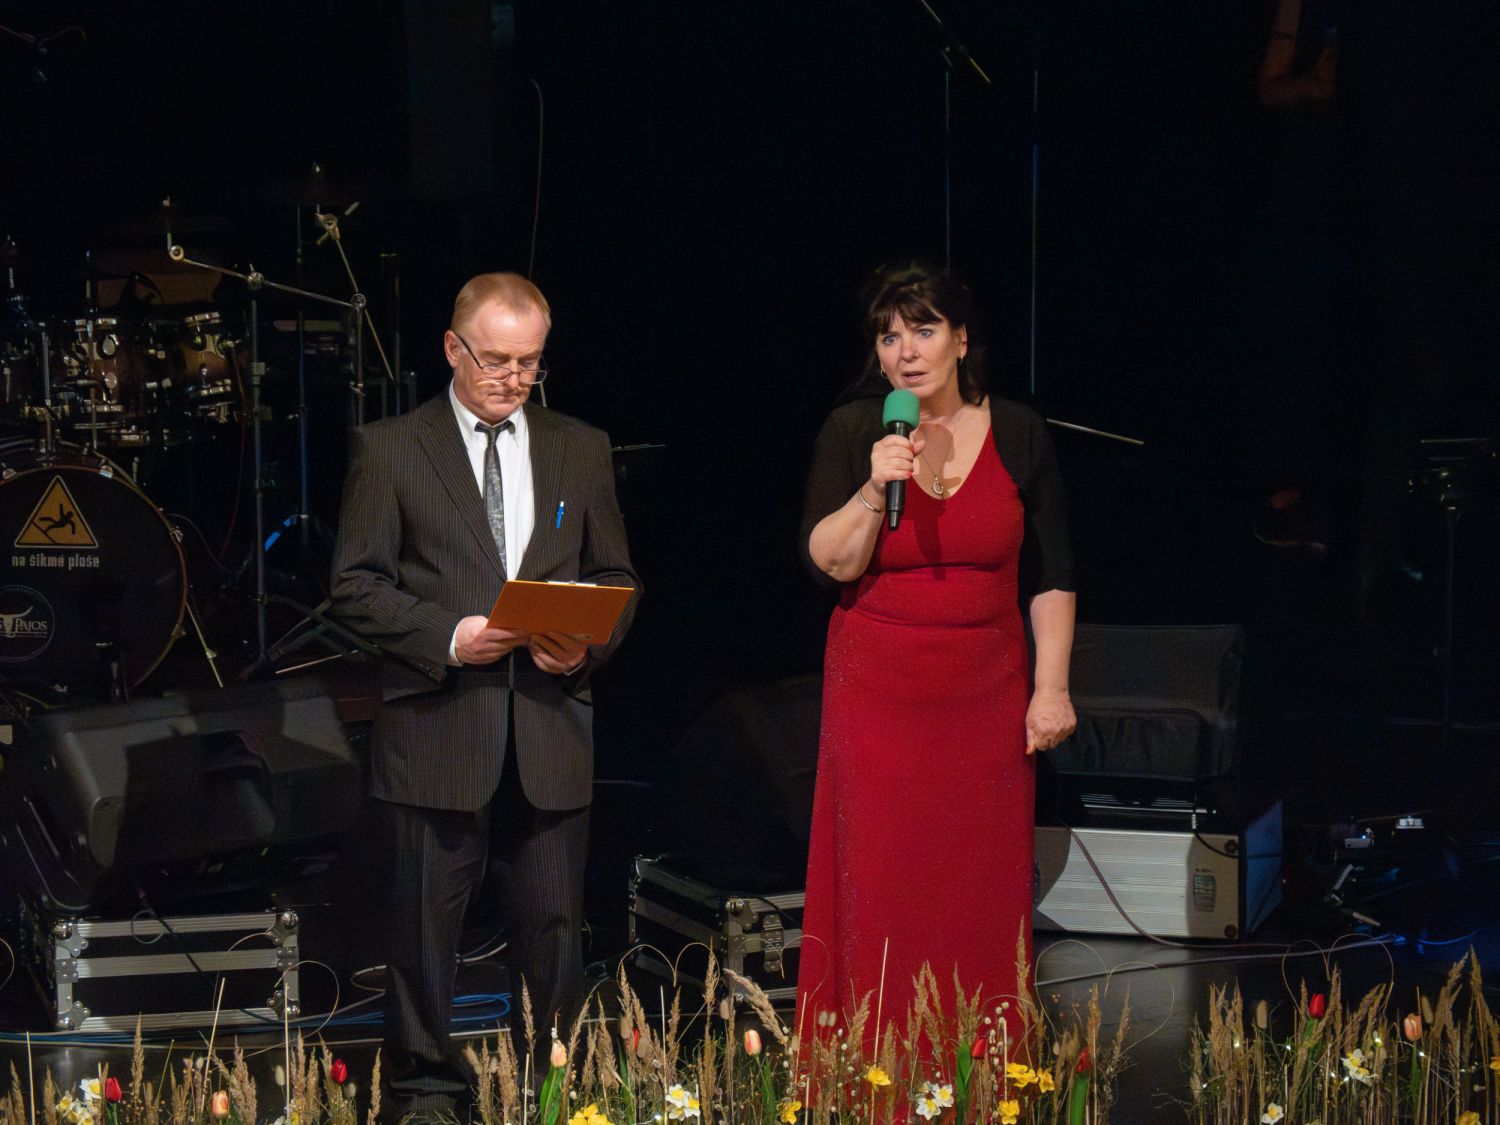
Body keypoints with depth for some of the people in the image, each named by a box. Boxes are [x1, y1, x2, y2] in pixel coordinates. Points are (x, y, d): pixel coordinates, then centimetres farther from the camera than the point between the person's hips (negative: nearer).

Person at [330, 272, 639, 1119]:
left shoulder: (582, 450, 12)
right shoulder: (389, 448, 2)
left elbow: (616, 578, 14)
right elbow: (358, 586, -1)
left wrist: (588, 642, -6)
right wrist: (450, 636, -14)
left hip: (551, 728, 3)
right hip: (437, 725, -2)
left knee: (554, 924, 6)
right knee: (427, 923, 4)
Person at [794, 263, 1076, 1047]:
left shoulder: (1018, 433, 2)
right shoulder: (851, 432, -1)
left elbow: (1050, 574, 6)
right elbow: (832, 563, -8)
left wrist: (1052, 685, 1)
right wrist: (873, 490, -23)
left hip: (987, 690, 1)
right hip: (879, 691, -1)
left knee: (982, 891, 3)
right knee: (878, 887, 0)